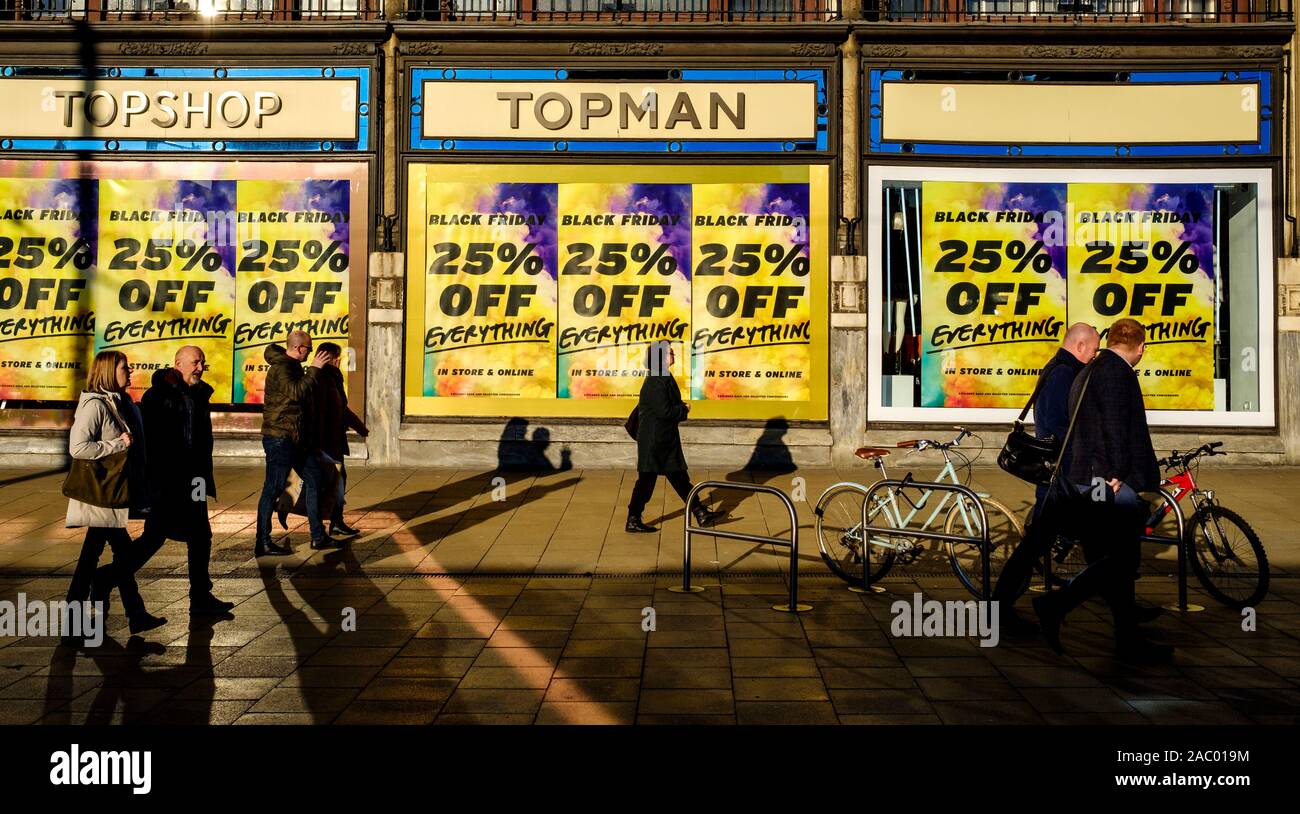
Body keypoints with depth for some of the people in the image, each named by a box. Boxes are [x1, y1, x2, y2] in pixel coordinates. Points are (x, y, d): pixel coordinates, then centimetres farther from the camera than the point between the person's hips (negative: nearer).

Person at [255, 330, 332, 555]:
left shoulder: (292, 366, 16)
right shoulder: (281, 367, -14)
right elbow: (297, 393, -30)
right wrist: (314, 369, -23)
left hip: (295, 437, 10)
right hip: (279, 437, -10)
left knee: (313, 479, 11)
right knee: (273, 488, -5)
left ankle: (318, 536, 18)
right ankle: (263, 543, 3)